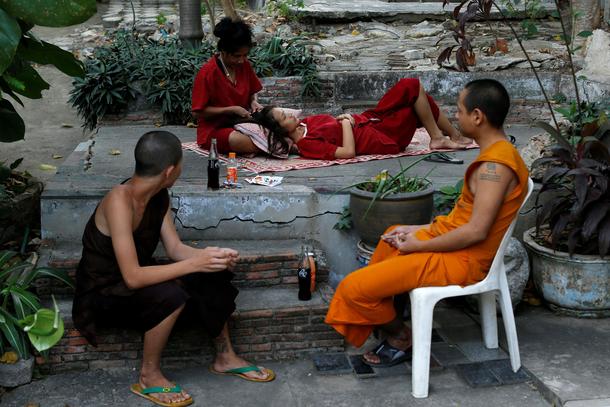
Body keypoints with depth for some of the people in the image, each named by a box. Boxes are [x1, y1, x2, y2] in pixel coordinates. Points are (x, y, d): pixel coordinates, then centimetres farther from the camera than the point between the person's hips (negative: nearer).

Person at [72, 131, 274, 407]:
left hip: (136, 281, 9)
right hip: (102, 294, -8)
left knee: (212, 278, -4)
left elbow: (175, 248, -1)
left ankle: (225, 358, 14)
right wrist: (195, 264, -34)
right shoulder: (120, 201, -32)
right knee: (171, 294, -34)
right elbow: (133, 277, -35)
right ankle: (149, 378, -12)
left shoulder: (158, 195, -5)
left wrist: (208, 255, -20)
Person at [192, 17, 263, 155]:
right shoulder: (207, 72, -14)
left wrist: (253, 102, -4)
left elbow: (252, 92, 20)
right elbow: (197, 112, -13)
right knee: (248, 143, -36)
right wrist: (232, 110, -17)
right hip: (214, 129, -5)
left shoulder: (244, 65, 3)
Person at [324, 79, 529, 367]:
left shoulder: (495, 164, -24)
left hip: (461, 260, -11)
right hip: (449, 241, 11)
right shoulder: (495, 153, 8)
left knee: (353, 287, -15)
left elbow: (476, 231, -28)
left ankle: (401, 338, 10)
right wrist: (419, 229, 8)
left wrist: (420, 245, -16)